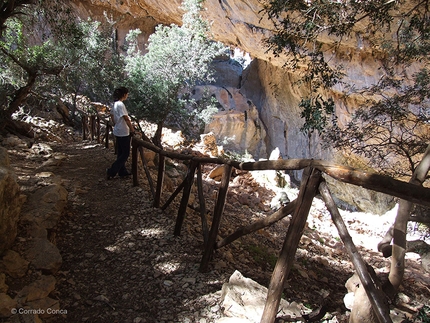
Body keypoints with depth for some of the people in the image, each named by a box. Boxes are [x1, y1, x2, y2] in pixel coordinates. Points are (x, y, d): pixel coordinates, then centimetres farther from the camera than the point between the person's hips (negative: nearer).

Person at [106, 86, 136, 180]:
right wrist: (132, 129, -12)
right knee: (125, 154, 0)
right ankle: (111, 171, 0)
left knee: (120, 153, 16)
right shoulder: (121, 104, -20)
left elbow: (112, 115, 18)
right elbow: (126, 119, -20)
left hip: (117, 132, 10)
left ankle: (122, 172, 26)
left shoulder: (115, 104, 8)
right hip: (123, 133, -10)